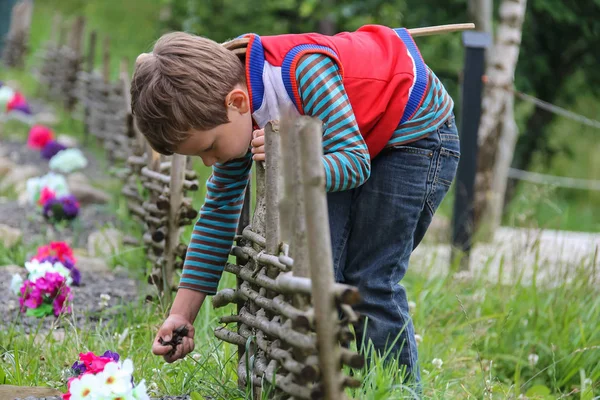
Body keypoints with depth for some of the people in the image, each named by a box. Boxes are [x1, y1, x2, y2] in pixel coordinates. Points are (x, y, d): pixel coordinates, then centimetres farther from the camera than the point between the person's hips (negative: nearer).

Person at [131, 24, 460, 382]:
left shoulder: (306, 71, -37)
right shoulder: (235, 121, -12)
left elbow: (355, 161, -30)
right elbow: (219, 211, -5)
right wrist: (181, 315, -8)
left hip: (416, 131, -8)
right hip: (356, 140, 8)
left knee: (371, 281, -10)